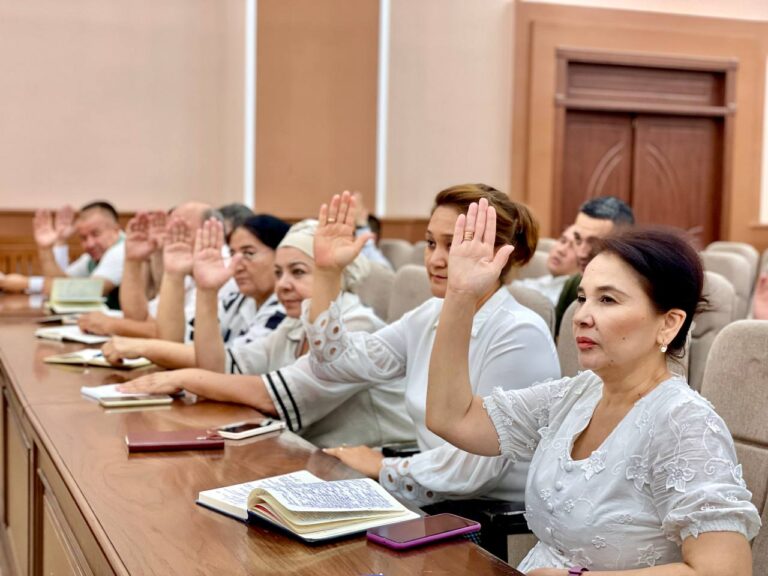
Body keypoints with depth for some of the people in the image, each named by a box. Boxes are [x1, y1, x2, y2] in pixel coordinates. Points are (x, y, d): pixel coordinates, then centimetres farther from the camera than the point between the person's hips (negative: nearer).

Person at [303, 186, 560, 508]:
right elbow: (336, 363, 3)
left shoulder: (519, 335, -18)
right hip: (437, 506, 7)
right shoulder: (430, 316, 5)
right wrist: (327, 272, -4)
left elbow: (478, 463, -22)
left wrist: (382, 468, -12)